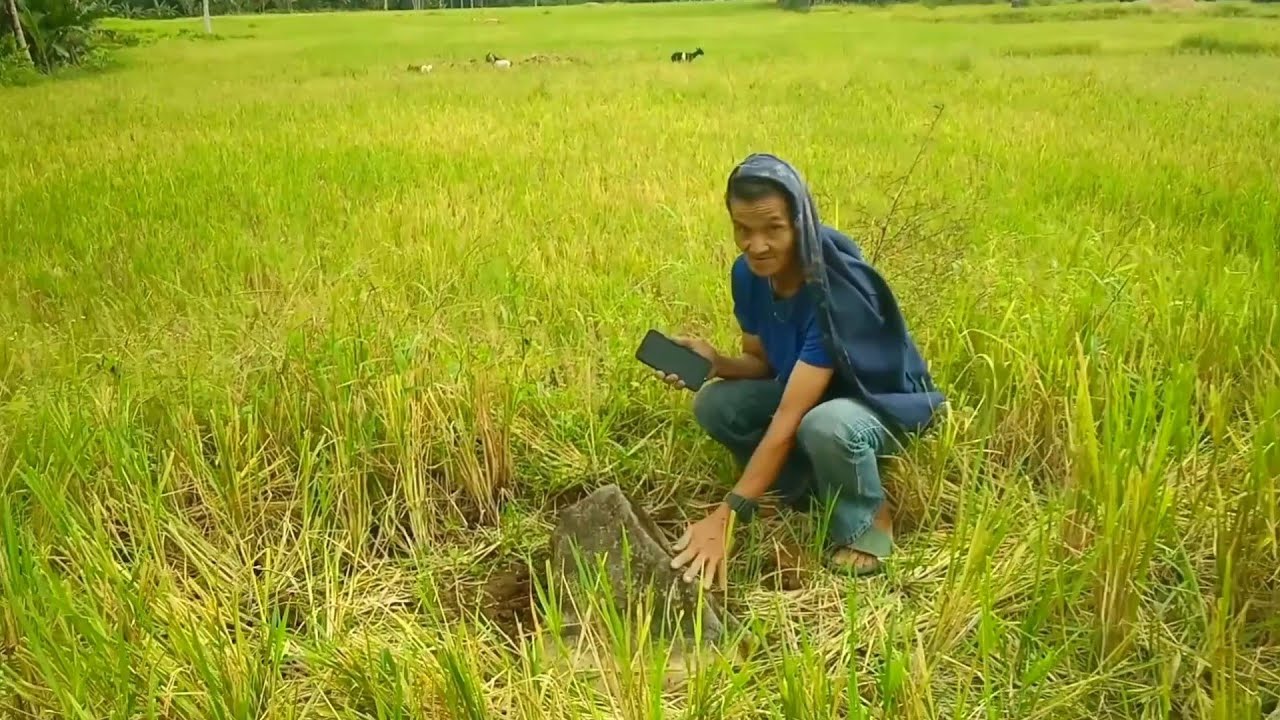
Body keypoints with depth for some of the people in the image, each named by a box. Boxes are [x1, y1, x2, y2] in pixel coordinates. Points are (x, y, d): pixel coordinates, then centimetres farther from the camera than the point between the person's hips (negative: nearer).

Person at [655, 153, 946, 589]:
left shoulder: (835, 291, -35)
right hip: (813, 391, 7)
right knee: (713, 405, -15)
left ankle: (866, 522, -8)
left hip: (887, 401, -7)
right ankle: (817, 492, 3)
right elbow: (762, 362, 0)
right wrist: (715, 362, -24)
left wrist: (728, 516, -38)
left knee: (825, 426, -40)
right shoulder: (749, 274, -13)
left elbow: (789, 418, -37)